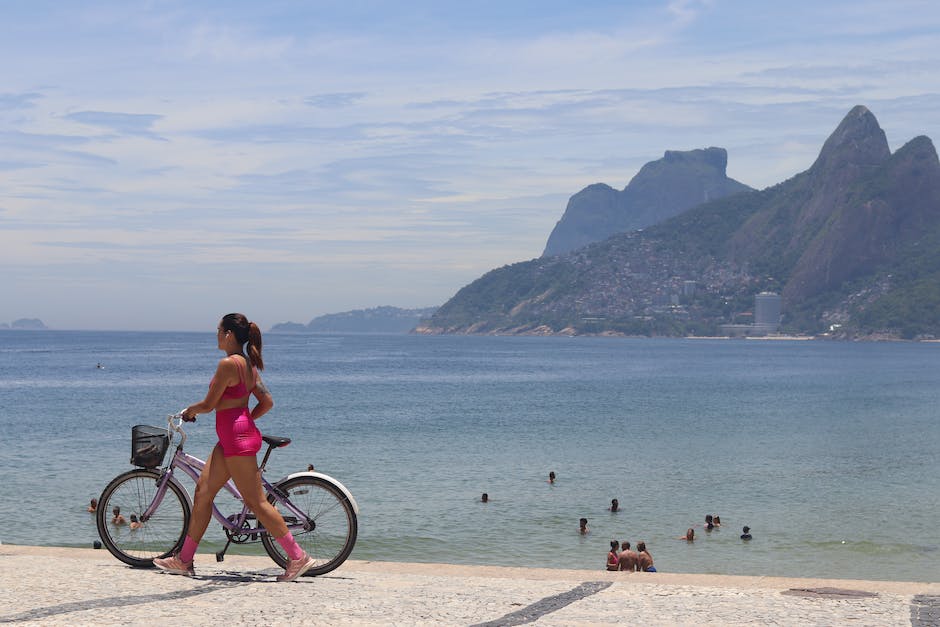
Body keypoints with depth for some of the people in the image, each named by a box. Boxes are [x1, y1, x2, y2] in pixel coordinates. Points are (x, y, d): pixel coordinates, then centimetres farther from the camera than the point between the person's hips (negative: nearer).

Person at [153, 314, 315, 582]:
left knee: (256, 502, -6)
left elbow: (209, 404, -14)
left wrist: (190, 410, 6)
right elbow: (267, 402, 14)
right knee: (202, 491, 11)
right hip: (232, 437, 10)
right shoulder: (248, 364, 12)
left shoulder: (228, 363, -16)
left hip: (237, 438, -10)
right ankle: (184, 560, 17)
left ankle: (298, 557, -2)